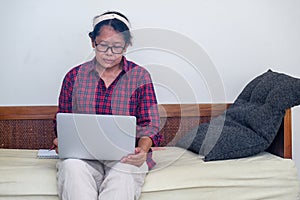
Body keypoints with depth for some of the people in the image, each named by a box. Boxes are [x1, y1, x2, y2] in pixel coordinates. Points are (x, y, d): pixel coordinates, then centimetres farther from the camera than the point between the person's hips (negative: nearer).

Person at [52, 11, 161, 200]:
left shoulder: (140, 76, 8)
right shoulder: (74, 76, 13)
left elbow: (149, 124, 3)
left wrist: (142, 149, -19)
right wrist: (61, 141, -5)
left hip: (125, 155, -1)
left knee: (123, 172, -36)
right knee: (72, 166, -35)